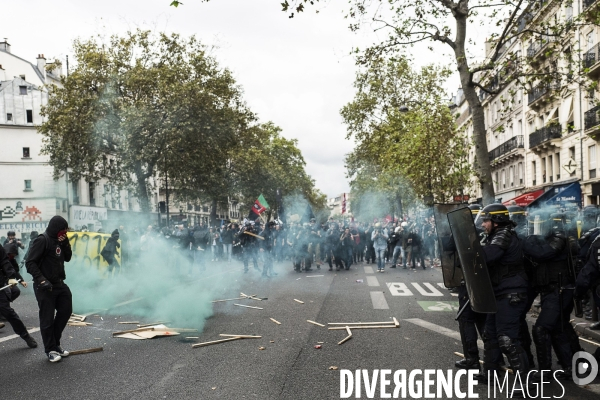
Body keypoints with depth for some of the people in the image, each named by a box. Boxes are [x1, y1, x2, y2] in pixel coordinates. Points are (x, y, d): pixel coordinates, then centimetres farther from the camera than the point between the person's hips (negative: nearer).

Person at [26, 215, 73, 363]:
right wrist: (41, 280, -26)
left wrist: (65, 243, -3)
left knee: (66, 311, 12)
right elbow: (30, 263, -17)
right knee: (47, 319, 0)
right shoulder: (42, 240, -14)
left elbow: (67, 258, 13)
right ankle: (50, 349, 12)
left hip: (59, 284, 9)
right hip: (45, 286, -8)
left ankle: (55, 344, 27)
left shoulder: (58, 240, 11)